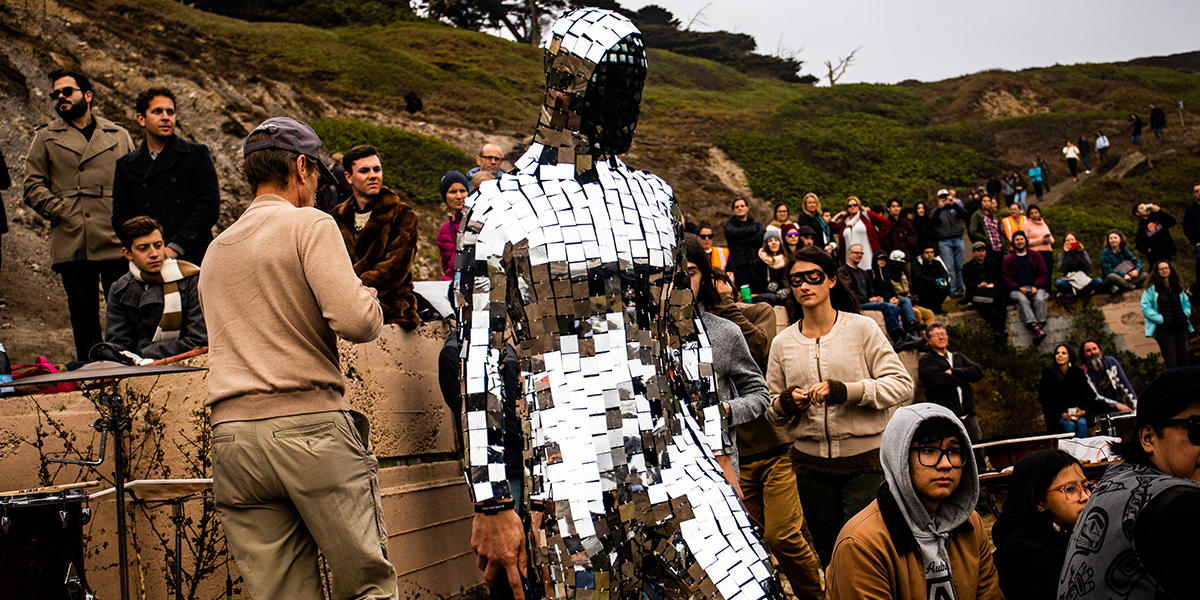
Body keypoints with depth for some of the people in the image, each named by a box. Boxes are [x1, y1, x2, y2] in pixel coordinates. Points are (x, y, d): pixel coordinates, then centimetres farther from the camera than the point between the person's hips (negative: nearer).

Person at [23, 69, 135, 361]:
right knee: (84, 317, 3)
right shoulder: (46, 139, 14)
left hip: (117, 242, 0)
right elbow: (33, 186, 9)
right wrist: (60, 211, -7)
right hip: (72, 244, 0)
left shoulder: (118, 136, 16)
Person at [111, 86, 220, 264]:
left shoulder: (197, 155, 7)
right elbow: (120, 218, 11)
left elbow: (209, 206, -2)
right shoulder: (126, 165, 15)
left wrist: (175, 248, -11)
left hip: (193, 261, -1)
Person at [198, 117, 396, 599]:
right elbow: (355, 321, -13)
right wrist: (372, 303, 7)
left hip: (232, 436, 6)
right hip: (312, 423, -6)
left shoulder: (215, 250, 20)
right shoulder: (309, 224, 0)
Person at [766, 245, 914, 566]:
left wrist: (846, 391, -19)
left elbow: (902, 385, -7)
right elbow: (770, 410, 13)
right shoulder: (782, 343, 8)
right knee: (825, 550, 11)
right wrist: (785, 403, -11)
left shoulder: (862, 328, -1)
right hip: (810, 463, 3)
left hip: (865, 460, -3)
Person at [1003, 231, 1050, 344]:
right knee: (1022, 300, -37)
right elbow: (1007, 279, 6)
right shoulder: (1008, 260, 15)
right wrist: (1019, 288, -12)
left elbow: (1043, 275, 12)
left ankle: (1040, 325, -49)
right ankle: (1035, 327, -55)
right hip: (1017, 289, -2)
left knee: (1040, 299, -34)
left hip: (1035, 287, 2)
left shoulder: (1035, 256, 19)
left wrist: (1036, 286, -8)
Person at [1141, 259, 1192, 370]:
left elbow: (1186, 303, 25)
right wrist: (1161, 319, -14)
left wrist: (1185, 315, 4)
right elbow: (1145, 308, -6)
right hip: (1164, 329, -5)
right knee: (1171, 361, -10)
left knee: (1184, 359, 3)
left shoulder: (1177, 287, 17)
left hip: (1181, 327, 5)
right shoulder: (1151, 288, 0)